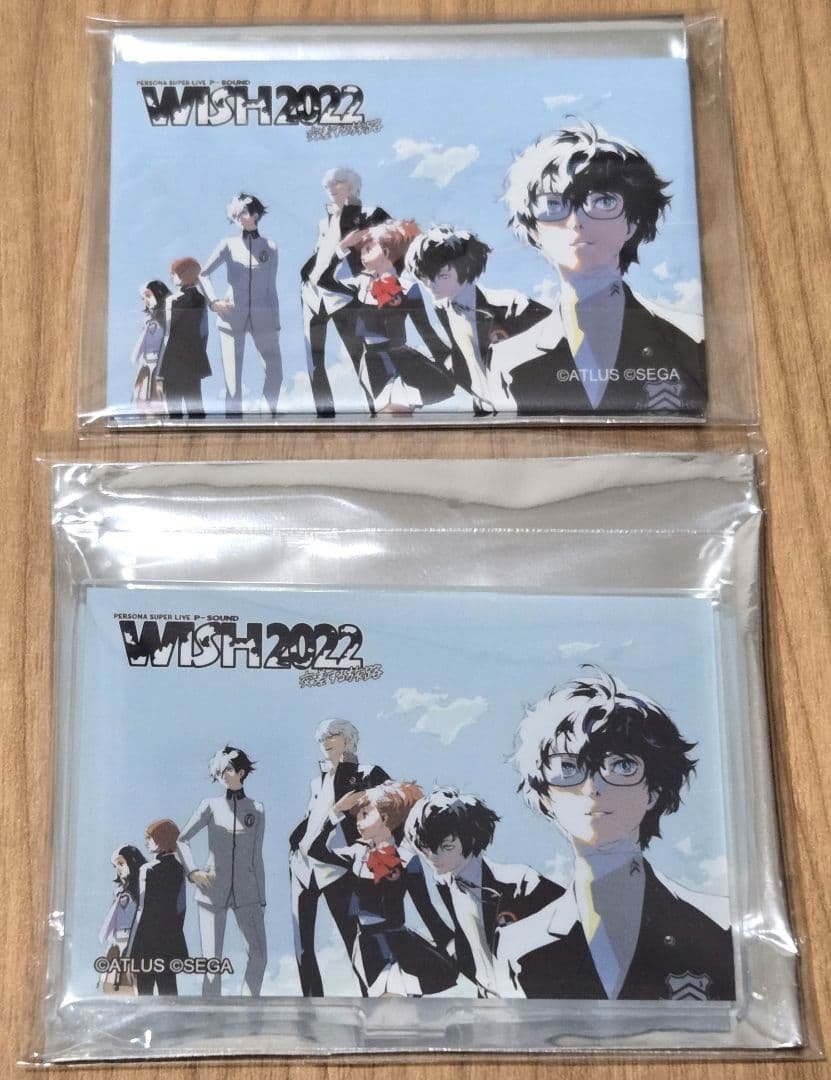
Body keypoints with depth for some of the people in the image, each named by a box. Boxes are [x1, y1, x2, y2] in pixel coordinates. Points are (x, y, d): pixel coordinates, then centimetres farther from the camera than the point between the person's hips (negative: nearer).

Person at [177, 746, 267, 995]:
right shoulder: (211, 806, 1)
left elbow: (256, 856, 9)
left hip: (246, 891, 1)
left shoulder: (257, 810, 6)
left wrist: (261, 899, 8)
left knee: (258, 955, -7)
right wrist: (192, 871, -6)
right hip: (213, 891, -1)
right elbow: (181, 839, 8)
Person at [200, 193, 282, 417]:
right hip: (232, 317, -1)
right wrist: (213, 301, -3)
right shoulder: (229, 244, 6)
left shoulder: (270, 247, 8)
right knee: (232, 378, -3)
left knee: (275, 373, 0)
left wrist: (276, 321, 5)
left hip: (263, 317, 1)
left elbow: (271, 287, 9)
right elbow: (203, 273, 10)